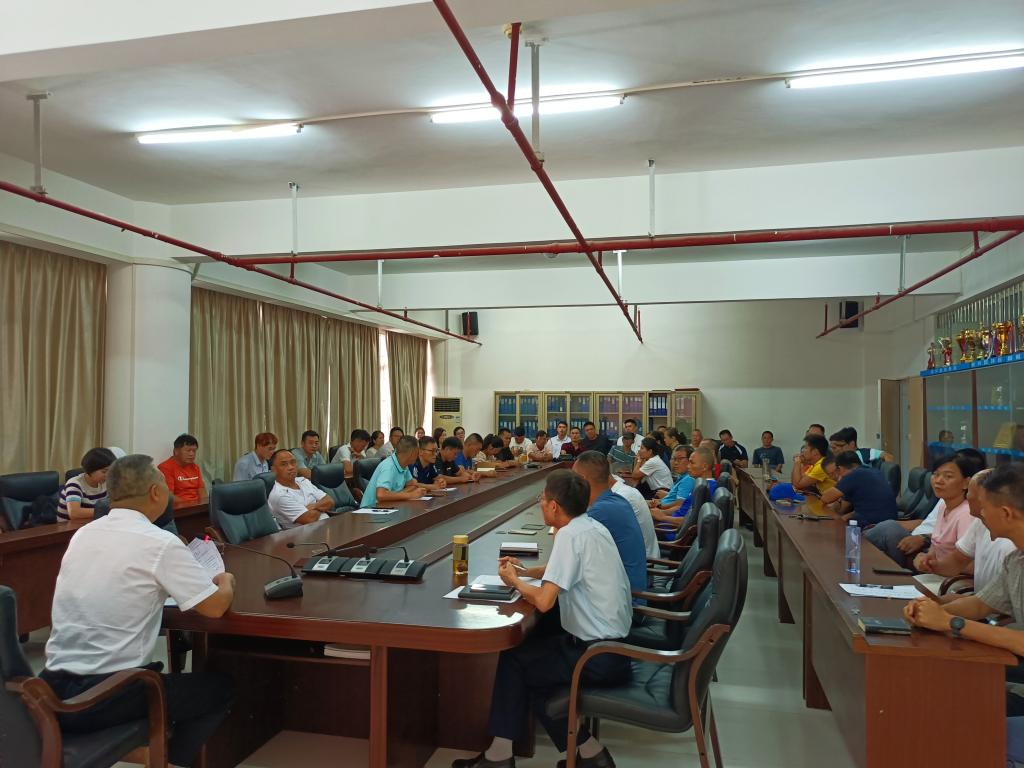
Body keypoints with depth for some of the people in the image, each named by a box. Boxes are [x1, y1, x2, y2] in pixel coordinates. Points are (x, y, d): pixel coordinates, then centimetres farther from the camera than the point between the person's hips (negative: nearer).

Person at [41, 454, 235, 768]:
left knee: (156, 673, 32)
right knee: (219, 687, 13)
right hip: (102, 699, -7)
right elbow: (215, 606, -10)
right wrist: (226, 582, 10)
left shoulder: (82, 534, 6)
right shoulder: (159, 543, -15)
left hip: (52, 690, 7)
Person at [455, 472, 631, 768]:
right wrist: (524, 571, 15)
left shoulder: (571, 535, -20)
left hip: (598, 654, -8)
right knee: (526, 649, 18)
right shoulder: (590, 526, 7)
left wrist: (514, 581, -5)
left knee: (513, 660, 11)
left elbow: (544, 601, -25)